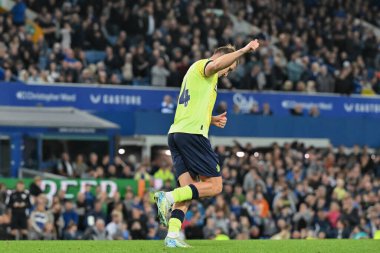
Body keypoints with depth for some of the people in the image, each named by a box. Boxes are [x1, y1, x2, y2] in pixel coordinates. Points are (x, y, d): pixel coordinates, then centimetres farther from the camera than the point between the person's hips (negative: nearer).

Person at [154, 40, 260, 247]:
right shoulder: (203, 65, 1)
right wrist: (244, 50, -24)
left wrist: (212, 120, 23)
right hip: (192, 134, -10)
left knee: (188, 189, 4)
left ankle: (172, 236, -10)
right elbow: (216, 64, -26)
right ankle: (169, 197, -23)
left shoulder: (195, 71, 30)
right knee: (214, 186, -7)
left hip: (176, 134, 10)